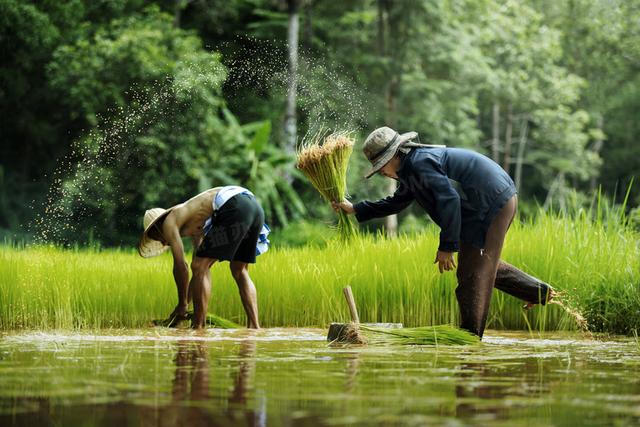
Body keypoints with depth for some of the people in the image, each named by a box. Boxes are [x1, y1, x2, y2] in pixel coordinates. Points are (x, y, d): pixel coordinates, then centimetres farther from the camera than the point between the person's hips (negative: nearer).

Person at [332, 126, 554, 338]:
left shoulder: (420, 163, -18)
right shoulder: (410, 170, 16)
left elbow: (449, 200, -24)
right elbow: (395, 203, 30)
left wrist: (447, 247, -21)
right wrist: (355, 209, 25)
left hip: (492, 206, -11)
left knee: (473, 272, -6)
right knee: (485, 264, 24)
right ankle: (541, 292, 28)